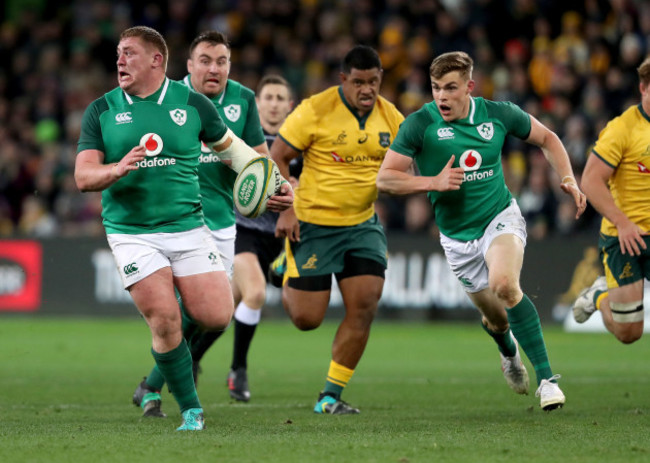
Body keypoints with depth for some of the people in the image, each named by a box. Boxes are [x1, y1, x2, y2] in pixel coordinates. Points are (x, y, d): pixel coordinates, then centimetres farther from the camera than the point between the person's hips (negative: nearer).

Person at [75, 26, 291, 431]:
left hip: (188, 228, 1)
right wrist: (118, 169, -25)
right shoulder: (102, 111, 2)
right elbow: (83, 176, -4)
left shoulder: (192, 104, 3)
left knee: (216, 317, -8)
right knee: (164, 322, -12)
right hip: (132, 233, -1)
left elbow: (231, 148, 17)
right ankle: (192, 412, 3)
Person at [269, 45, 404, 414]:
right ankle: (286, 271, 35)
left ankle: (331, 396, 4)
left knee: (365, 306, -9)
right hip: (313, 225, -4)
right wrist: (286, 210, -15)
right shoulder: (316, 110, -14)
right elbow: (278, 156, -8)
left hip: (363, 224, 4)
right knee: (307, 319, -2)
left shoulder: (390, 118, 1)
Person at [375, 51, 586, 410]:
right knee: (496, 318, 11)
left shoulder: (498, 114, -8)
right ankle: (508, 350, 52)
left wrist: (568, 179, -4)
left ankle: (546, 377, -25)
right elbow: (385, 178, -15)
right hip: (458, 238, 2)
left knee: (503, 284, -31)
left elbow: (546, 139, 10)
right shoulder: (420, 124, -14)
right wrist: (433, 182, -28)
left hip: (501, 219, -1)